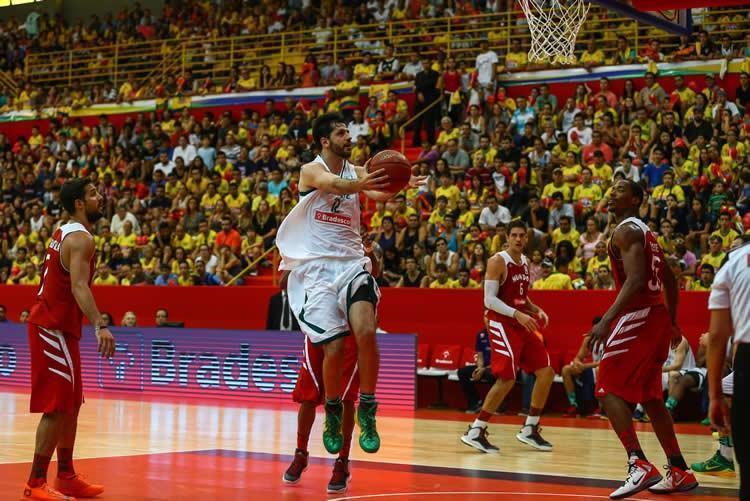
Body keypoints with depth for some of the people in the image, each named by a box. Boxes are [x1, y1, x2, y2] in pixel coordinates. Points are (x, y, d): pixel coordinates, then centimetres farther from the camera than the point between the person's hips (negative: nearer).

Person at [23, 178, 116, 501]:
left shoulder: (64, 232, 13)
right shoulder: (81, 238, -17)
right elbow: (79, 286, -31)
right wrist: (100, 325, -42)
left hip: (56, 325, 10)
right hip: (54, 327, -10)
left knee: (70, 405, 15)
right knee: (57, 407, -8)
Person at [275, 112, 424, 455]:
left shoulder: (356, 171, 9)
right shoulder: (311, 170, -4)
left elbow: (379, 195, -12)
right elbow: (332, 184, -28)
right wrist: (362, 184, -49)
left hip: (352, 263, 3)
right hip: (317, 269, -3)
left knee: (366, 331, -20)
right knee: (334, 348, -7)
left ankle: (367, 410, -6)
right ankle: (333, 415, 17)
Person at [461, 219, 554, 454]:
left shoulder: (525, 262, 13)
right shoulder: (498, 261, -12)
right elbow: (489, 300, -17)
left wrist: (535, 309, 5)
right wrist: (517, 314, -26)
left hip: (523, 325, 8)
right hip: (503, 325, -8)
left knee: (546, 373, 4)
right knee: (506, 379, -14)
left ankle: (530, 429, 14)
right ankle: (475, 432, -6)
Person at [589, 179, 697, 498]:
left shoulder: (626, 230, -10)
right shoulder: (644, 231, 20)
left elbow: (635, 279, -24)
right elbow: (670, 280, 24)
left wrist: (607, 320, -30)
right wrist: (672, 323, 31)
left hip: (638, 316, -10)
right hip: (656, 316, 10)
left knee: (609, 390, -10)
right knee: (649, 397, 16)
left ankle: (639, 464, -20)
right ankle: (679, 472, 20)